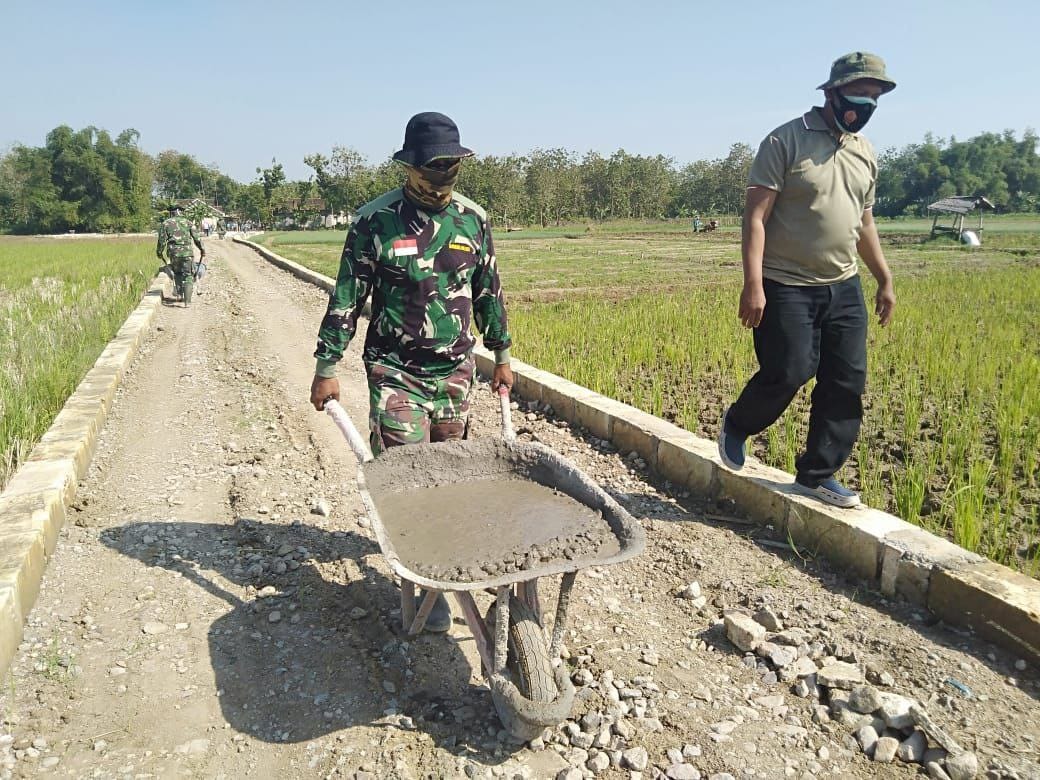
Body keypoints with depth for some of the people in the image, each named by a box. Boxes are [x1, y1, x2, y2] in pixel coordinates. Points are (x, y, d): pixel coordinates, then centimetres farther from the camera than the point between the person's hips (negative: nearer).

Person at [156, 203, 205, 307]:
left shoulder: (166, 223, 6)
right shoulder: (188, 222, 6)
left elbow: (162, 241, 3)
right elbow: (197, 238, 3)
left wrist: (159, 253, 17)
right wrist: (202, 250, 15)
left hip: (173, 253, 1)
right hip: (187, 252, -1)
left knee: (177, 272, 26)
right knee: (188, 277, 3)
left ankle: (179, 292, 16)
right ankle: (187, 301, -6)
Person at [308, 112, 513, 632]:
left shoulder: (472, 218, 3)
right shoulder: (375, 221, -8)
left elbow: (488, 291, 12)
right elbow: (346, 298, -4)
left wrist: (501, 355, 15)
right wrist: (326, 367, -6)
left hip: (455, 368, 4)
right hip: (396, 370, -3)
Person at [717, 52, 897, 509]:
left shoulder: (865, 153, 13)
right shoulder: (786, 141, -8)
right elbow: (755, 215, -15)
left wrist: (885, 279, 21)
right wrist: (753, 284, -23)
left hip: (844, 289, 7)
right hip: (787, 287, -6)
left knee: (847, 384, 3)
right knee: (788, 373, -11)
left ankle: (818, 475, 17)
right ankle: (737, 425, 20)